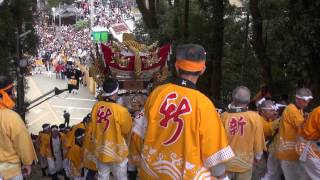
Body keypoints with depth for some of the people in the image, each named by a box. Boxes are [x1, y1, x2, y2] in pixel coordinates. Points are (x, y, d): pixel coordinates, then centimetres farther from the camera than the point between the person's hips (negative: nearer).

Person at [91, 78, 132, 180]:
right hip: (116, 151, -5)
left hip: (100, 150, 5)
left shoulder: (96, 107, -10)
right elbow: (127, 130, -9)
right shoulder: (120, 110, -25)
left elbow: (94, 126, 4)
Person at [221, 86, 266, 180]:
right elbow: (258, 140, -7)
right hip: (244, 163, 0)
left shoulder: (224, 116, -15)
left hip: (226, 162, 0)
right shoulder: (255, 117, -16)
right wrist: (257, 156, 13)